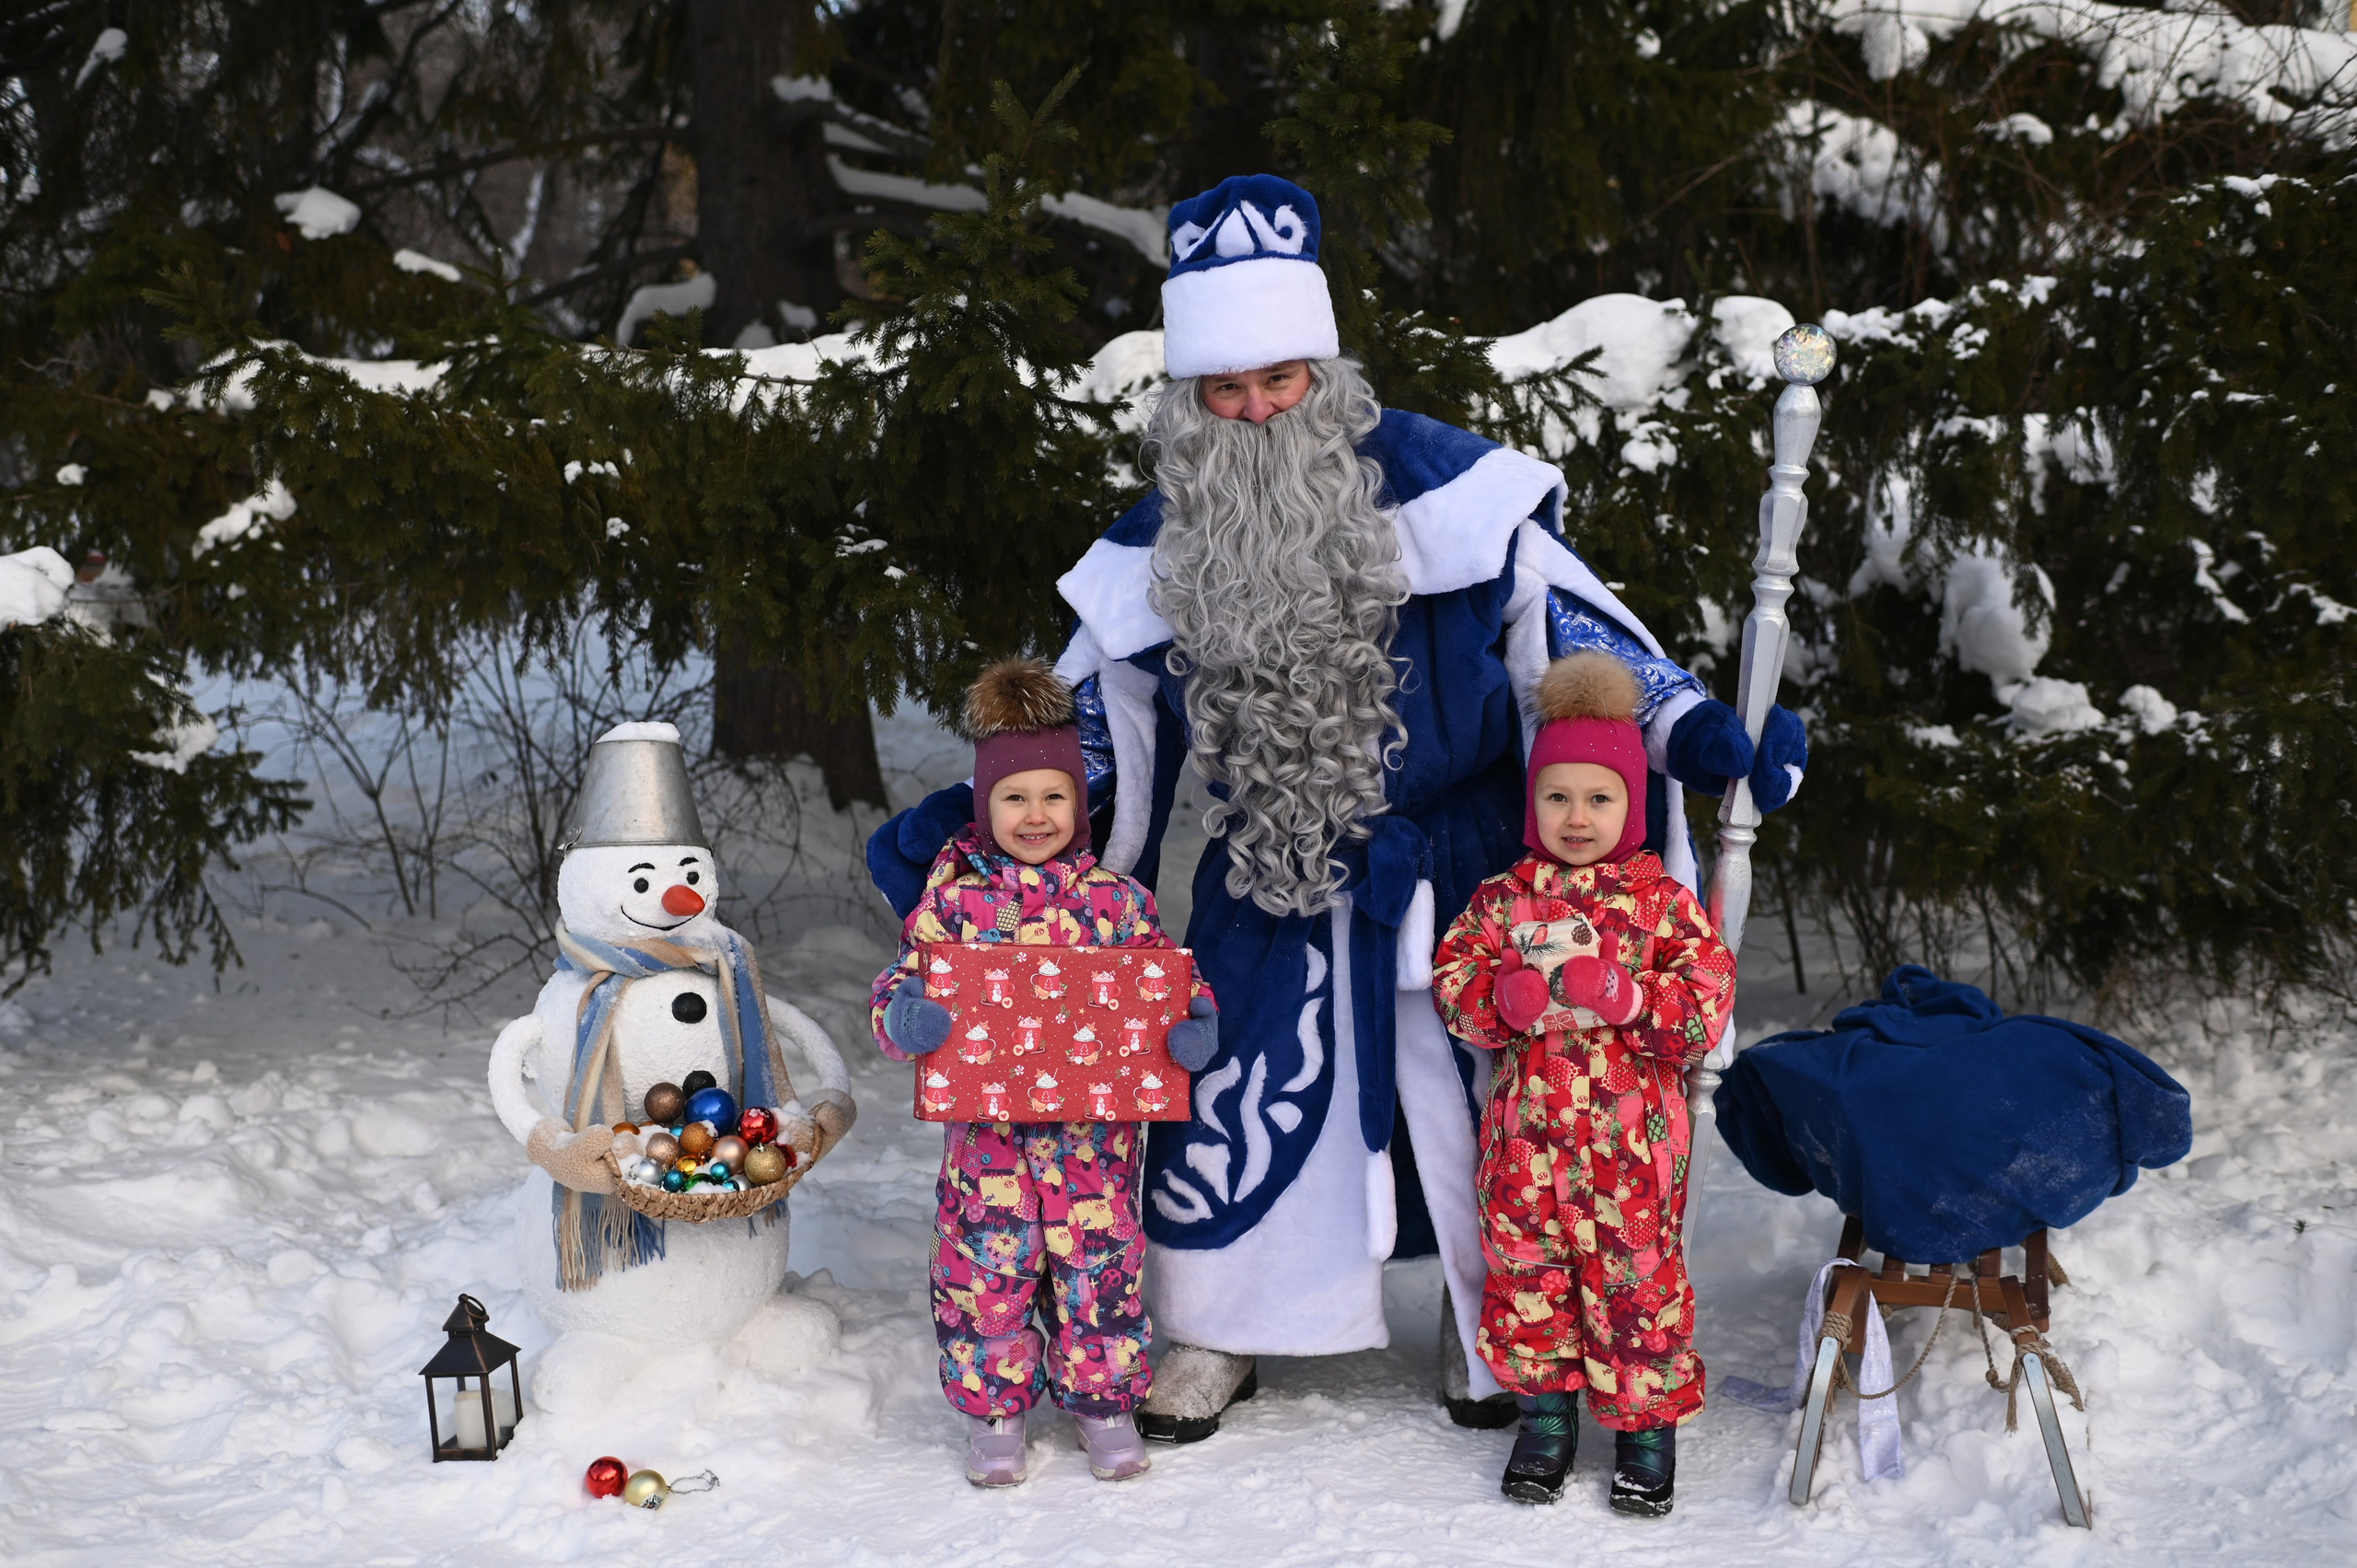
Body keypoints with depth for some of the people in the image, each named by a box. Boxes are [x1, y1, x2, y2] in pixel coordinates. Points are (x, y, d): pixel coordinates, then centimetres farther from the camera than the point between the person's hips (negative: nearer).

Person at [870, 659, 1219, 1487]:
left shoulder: (1117, 899, 2)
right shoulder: (954, 897, 0)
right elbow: (905, 979, 1)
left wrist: (1193, 1024, -15)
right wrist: (905, 1018, -21)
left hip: (1095, 1132, 1)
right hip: (986, 1130, 0)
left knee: (1101, 1264, 7)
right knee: (985, 1268, 5)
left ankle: (1104, 1400, 26)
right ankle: (994, 1408, 22)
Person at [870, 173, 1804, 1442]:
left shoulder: (1432, 488, -13)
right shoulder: (1162, 551, -2)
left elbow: (1562, 621, -8)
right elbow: (1095, 717, 7)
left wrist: (1691, 732, -20)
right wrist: (971, 816, -5)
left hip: (1451, 871, -2)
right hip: (1274, 880, 2)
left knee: (1480, 1092, 6)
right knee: (1227, 1091, 2)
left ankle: (1491, 1316, 29)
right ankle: (1220, 1329, 22)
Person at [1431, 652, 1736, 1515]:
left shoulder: (1663, 900, -1)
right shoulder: (1504, 899, 4)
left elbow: (1707, 1006, -7)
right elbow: (1454, 989, -1)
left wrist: (1618, 992, -21)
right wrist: (1523, 990, -19)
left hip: (1632, 1136, -2)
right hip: (1526, 1131, 2)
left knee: (1637, 1275, 3)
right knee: (1525, 1268, 9)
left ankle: (1647, 1421, 17)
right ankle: (1545, 1412, 24)